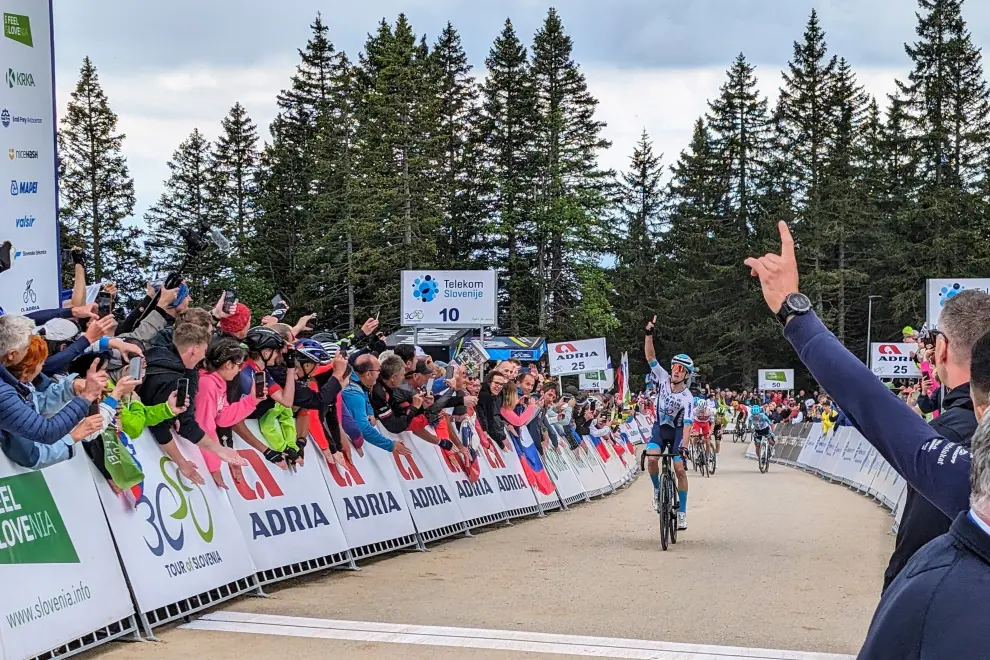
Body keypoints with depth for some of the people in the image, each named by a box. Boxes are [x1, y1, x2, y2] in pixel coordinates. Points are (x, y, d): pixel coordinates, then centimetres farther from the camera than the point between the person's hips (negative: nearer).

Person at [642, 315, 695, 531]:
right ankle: (657, 490, 3)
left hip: (677, 430, -2)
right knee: (651, 458, -24)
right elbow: (650, 357, -19)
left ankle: (682, 512, -2)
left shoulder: (687, 398, -22)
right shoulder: (663, 378, -14)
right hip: (660, 427, 2)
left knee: (680, 469, -10)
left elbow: (687, 424, -27)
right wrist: (649, 334, -32)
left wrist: (684, 446, -38)